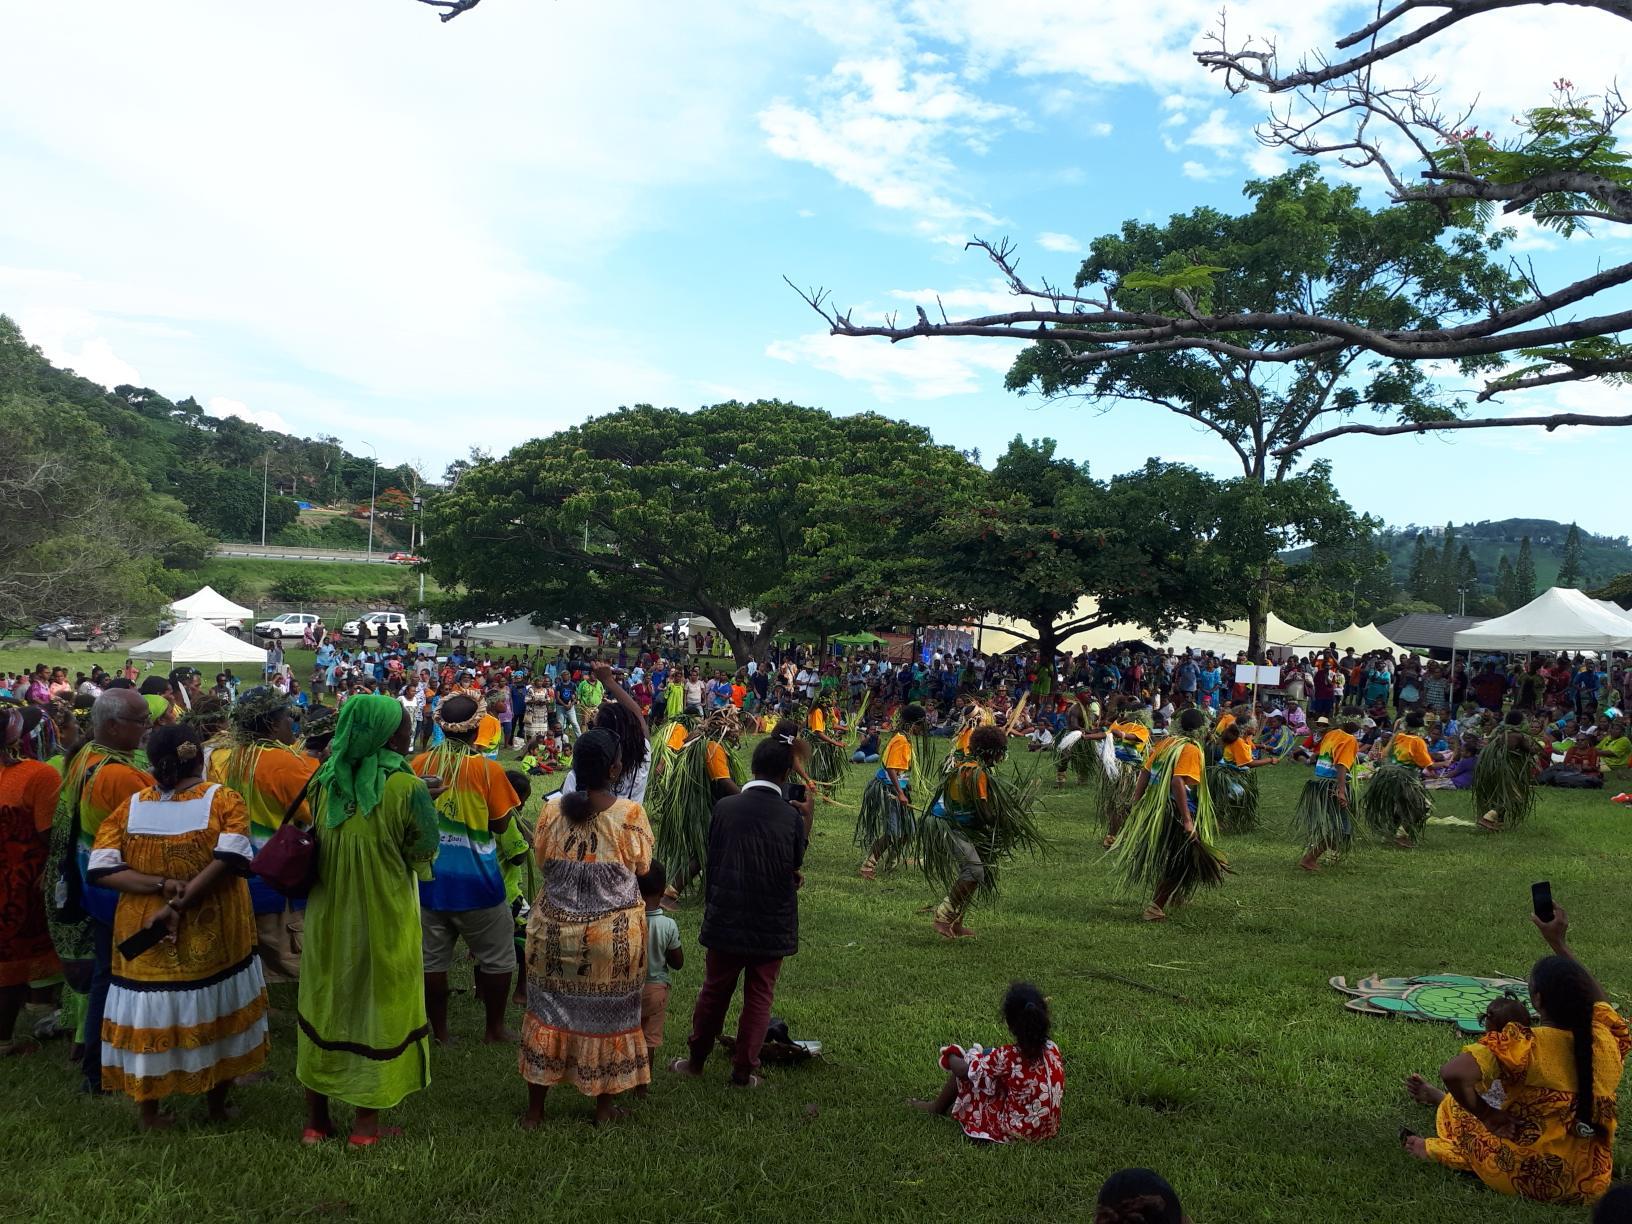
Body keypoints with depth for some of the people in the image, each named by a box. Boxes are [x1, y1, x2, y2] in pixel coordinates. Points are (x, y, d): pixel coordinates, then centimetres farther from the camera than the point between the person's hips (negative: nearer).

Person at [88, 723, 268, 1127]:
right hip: (214, 935, -1)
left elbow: (100, 868, -9)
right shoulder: (225, 801, -9)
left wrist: (162, 885, -13)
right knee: (217, 1014, 15)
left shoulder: (129, 807, -1)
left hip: (145, 935, 2)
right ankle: (217, 1105, 28)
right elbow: (230, 859, -22)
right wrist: (179, 904, -20)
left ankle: (149, 1113, 25)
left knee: (149, 1015, 14)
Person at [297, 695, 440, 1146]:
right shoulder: (407, 788, -19)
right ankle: (367, 1123, 20)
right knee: (379, 1009, 10)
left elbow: (318, 839, 11)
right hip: (384, 921, -4)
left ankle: (316, 1118, 29)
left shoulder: (325, 781, -4)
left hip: (328, 916, 4)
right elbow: (423, 854, -10)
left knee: (324, 1007, 17)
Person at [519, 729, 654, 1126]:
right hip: (614, 934, -2)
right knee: (609, 1014, 14)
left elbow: (541, 860, 6)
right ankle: (604, 1105, 27)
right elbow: (642, 866, -4)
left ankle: (535, 1108, 26)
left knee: (548, 1011, 15)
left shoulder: (552, 809, -8)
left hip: (556, 929, 2)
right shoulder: (630, 813, -16)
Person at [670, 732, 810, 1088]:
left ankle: (696, 1059, 32)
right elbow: (797, 863, 3)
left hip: (726, 919, 1)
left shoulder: (725, 807, -9)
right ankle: (743, 1071, 20)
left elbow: (713, 858, 2)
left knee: (714, 992, 17)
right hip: (772, 924, -1)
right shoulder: (791, 817, -12)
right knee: (759, 998, 13)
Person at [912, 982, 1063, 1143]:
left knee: (963, 1071, 5)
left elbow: (964, 1070, -14)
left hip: (1015, 1130, -6)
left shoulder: (1006, 1056, -26)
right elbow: (1061, 1092, 6)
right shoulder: (1053, 1050, -11)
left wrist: (951, 1056, 9)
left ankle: (938, 1106, 32)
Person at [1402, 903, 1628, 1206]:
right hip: (1591, 1184, 5)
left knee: (1457, 1109, 21)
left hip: (1530, 1181, -5)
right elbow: (1596, 998, 15)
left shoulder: (1525, 1045, -26)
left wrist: (1487, 1115, -21)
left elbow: (1453, 1074, -39)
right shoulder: (1607, 1039, -10)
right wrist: (1559, 943, 18)